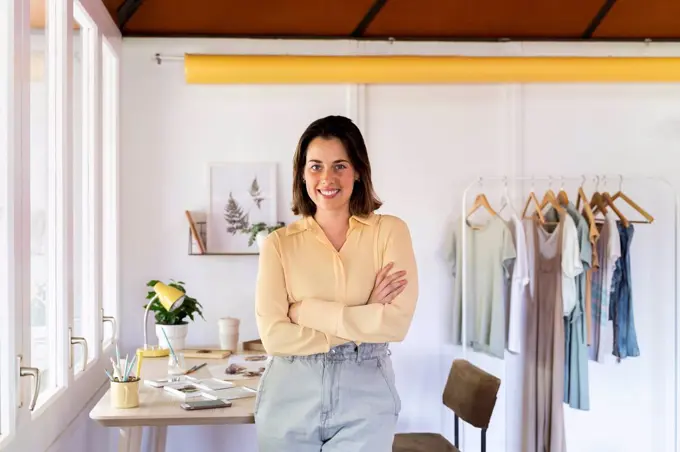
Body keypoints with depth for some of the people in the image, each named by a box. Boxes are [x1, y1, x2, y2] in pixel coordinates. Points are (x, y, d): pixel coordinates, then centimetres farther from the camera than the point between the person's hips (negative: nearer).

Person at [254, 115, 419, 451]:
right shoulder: (278, 244, -1)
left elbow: (396, 322, -13)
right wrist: (363, 322, -12)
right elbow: (274, 336, -10)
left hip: (364, 399, -1)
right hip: (290, 399, 1)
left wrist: (305, 310, -11)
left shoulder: (390, 231, -2)